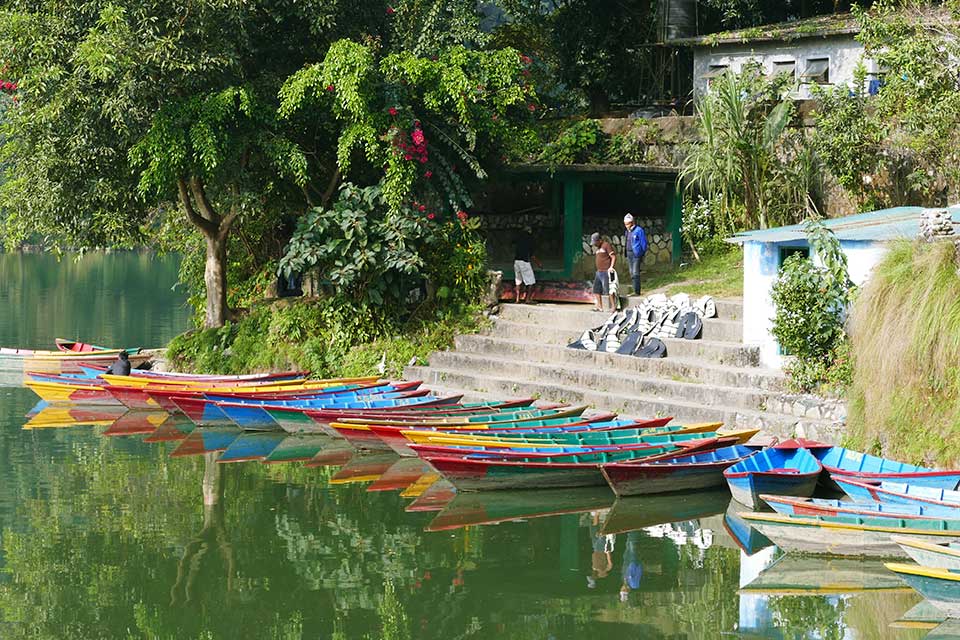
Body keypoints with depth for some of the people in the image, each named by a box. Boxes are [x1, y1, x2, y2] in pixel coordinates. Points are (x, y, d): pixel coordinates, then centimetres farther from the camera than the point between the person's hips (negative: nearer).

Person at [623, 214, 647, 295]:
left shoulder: (638, 230, -10)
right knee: (632, 273, 10)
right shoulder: (627, 231, 14)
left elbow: (643, 243, -8)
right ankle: (635, 291, 15)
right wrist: (626, 255, 17)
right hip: (629, 253, 8)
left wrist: (643, 254, -7)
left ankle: (637, 291, -12)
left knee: (635, 273, -12)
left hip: (636, 254, -8)